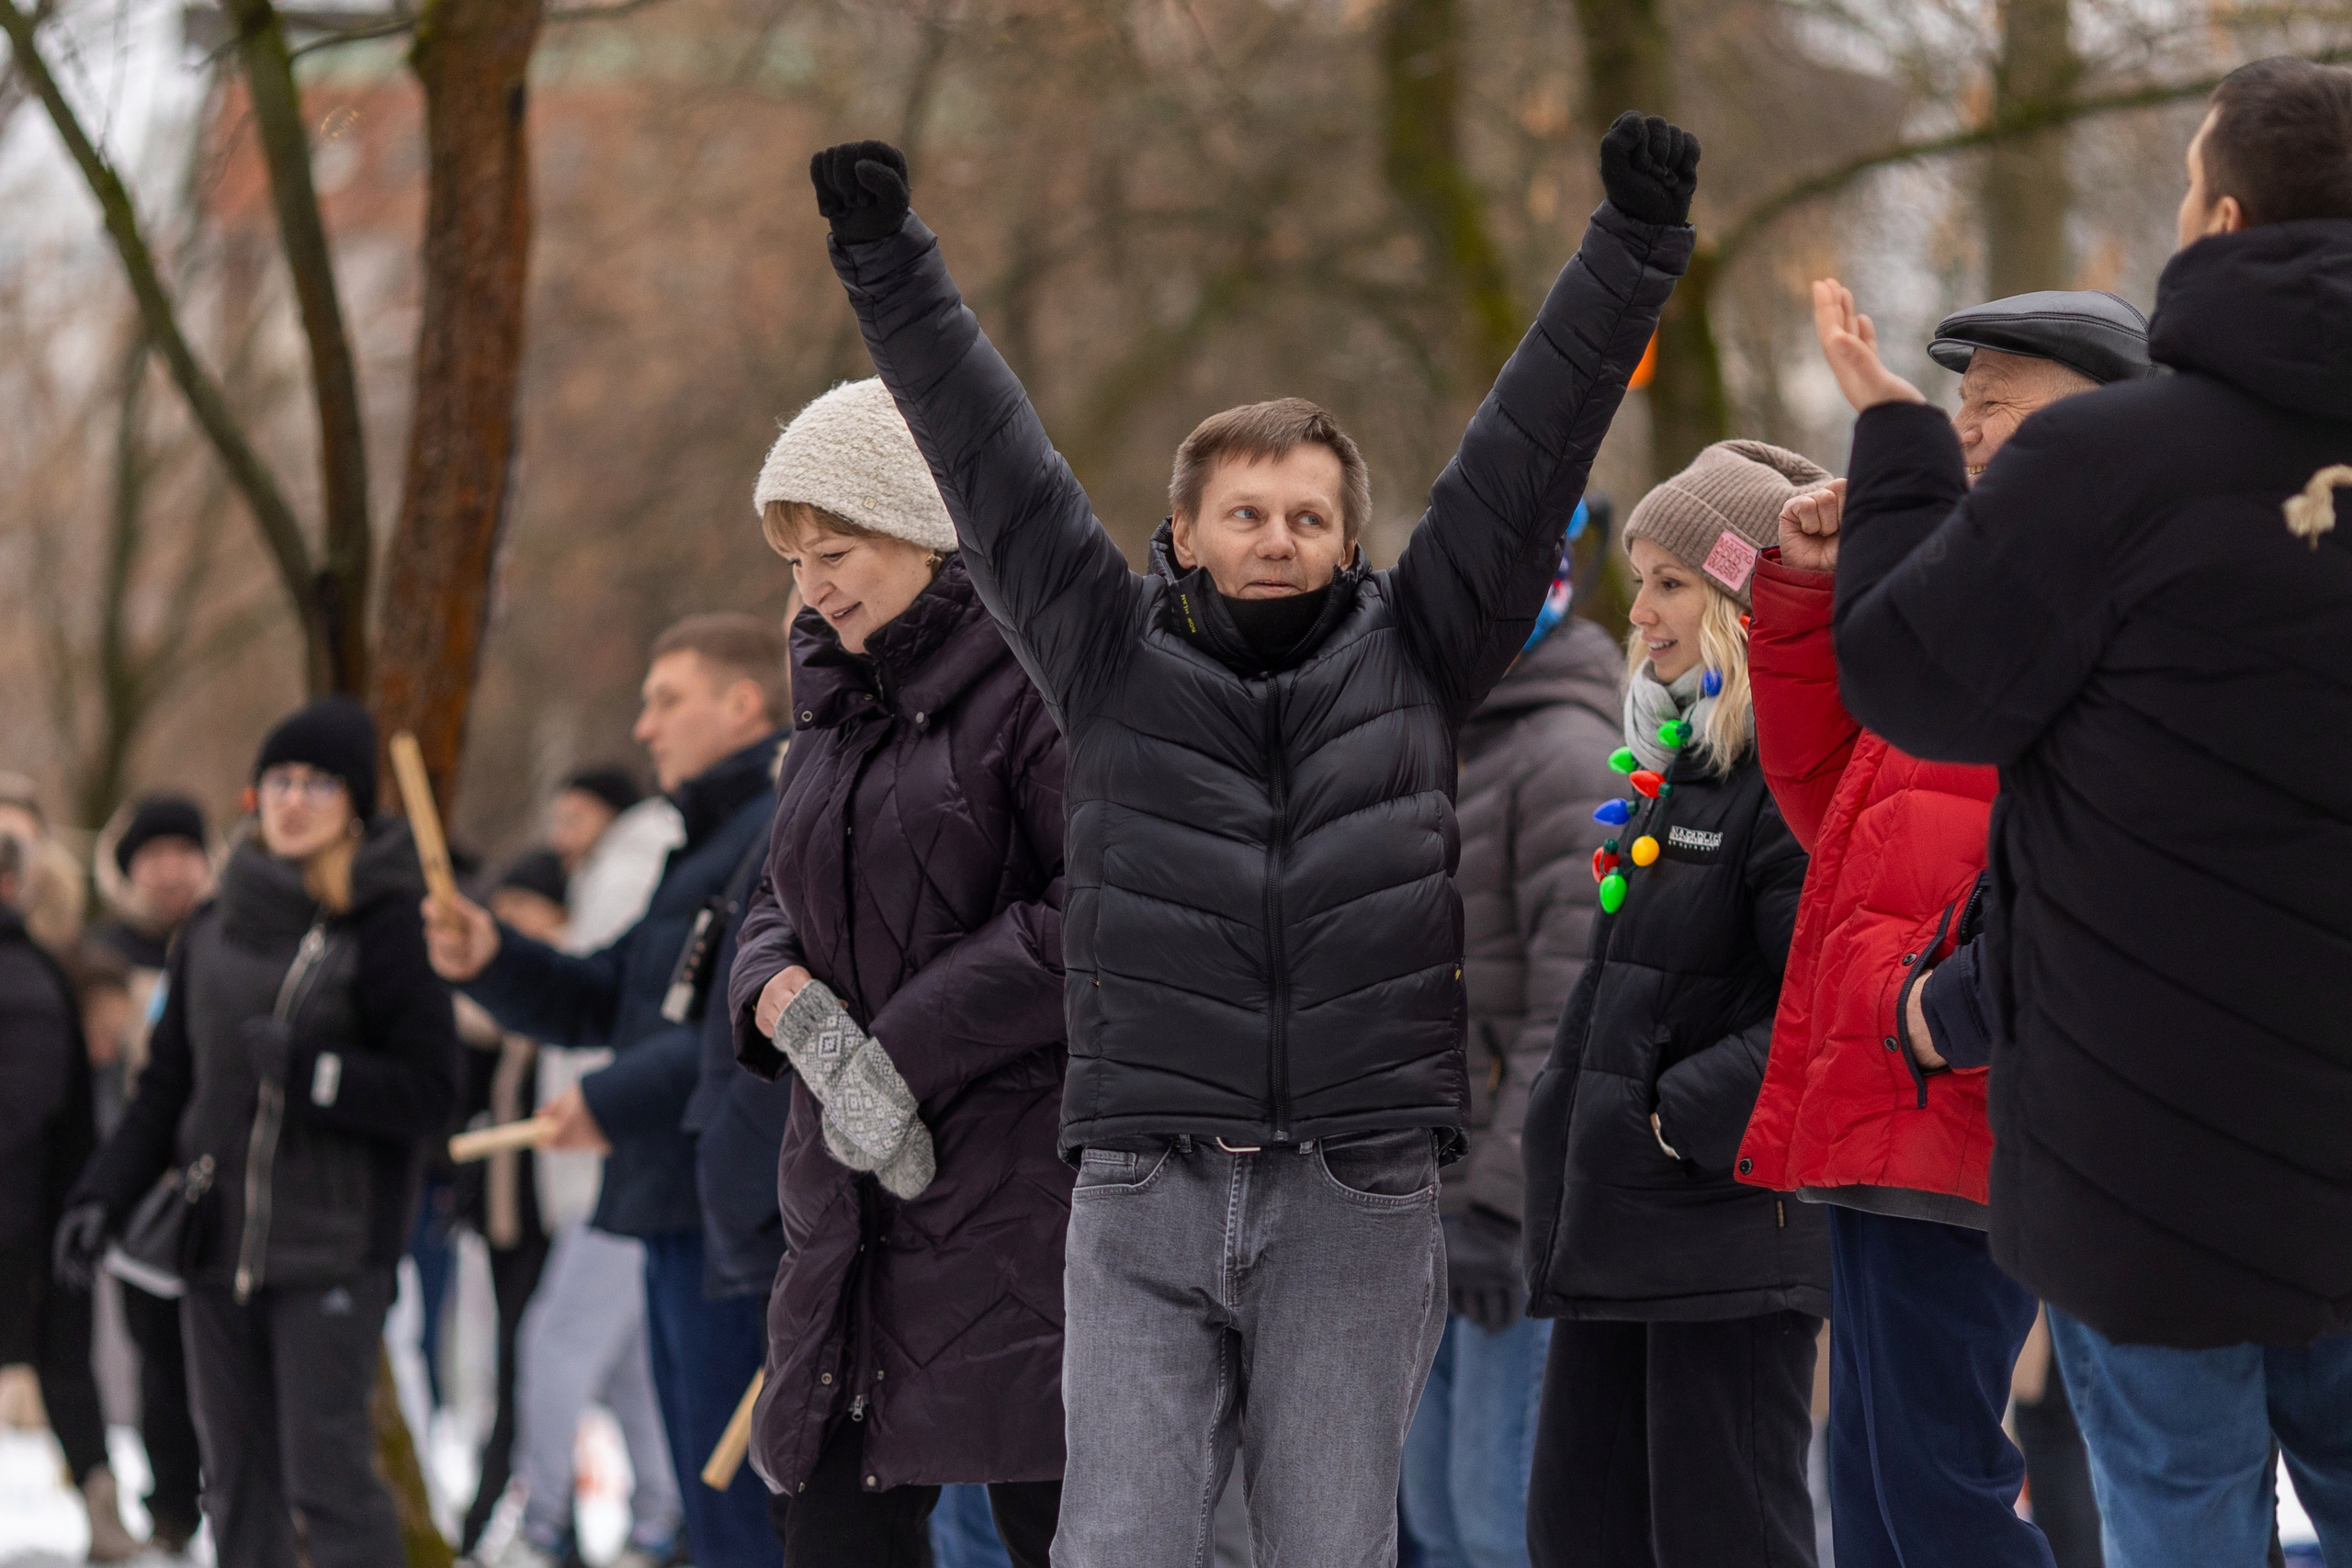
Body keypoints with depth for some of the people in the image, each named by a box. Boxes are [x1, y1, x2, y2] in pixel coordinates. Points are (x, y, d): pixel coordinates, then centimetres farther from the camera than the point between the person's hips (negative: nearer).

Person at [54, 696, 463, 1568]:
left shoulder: (384, 931, -6)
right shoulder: (214, 932, 12)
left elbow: (429, 1094, -9)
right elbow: (167, 1088, 18)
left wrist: (309, 1069, -20)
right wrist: (104, 1194, 6)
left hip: (331, 1249, -6)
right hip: (216, 1239, 6)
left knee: (327, 1472, -9)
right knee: (238, 1478, 7)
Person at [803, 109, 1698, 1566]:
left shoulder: (1409, 661, 7)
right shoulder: (1118, 663, 8)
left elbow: (1532, 443, 2)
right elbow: (993, 456, 4)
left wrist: (1634, 248, -3)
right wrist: (891, 264, -1)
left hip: (1357, 1200, 0)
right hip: (1147, 1190, 0)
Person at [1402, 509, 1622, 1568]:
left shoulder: (1568, 757, -12)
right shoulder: (1448, 751, 17)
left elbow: (1575, 1011, -19)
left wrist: (1499, 1204, -22)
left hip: (1529, 1205, -10)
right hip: (1431, 1195, 10)